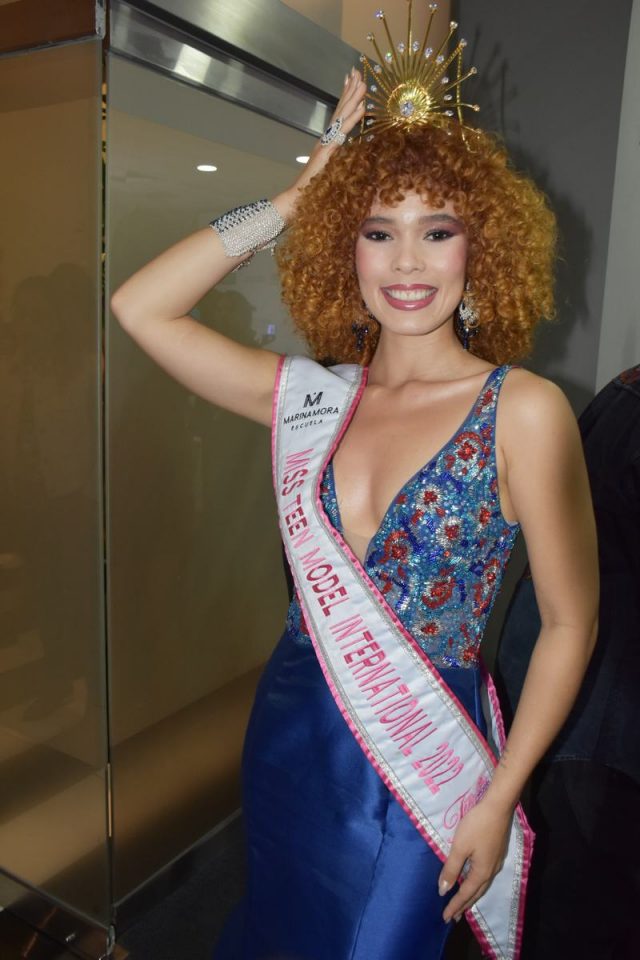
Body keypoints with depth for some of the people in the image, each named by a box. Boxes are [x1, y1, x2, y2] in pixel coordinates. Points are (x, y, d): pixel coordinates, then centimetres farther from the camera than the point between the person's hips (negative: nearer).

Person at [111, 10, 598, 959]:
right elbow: (141, 307, -4)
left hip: (420, 762, -4)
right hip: (288, 733, 4)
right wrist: (300, 193, -6)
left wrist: (498, 802, -9)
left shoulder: (525, 411, -15)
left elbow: (569, 625, -10)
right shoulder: (313, 397, -3)